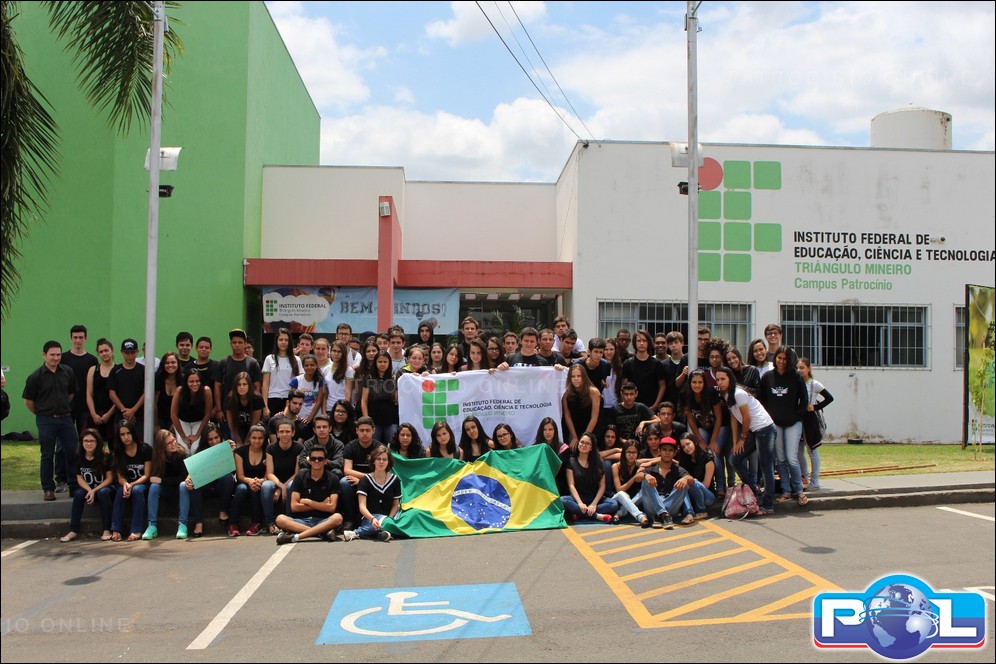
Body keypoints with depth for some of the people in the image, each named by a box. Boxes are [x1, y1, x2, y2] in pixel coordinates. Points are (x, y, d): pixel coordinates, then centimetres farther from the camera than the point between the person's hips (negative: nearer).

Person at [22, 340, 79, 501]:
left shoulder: (68, 372, 2)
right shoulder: (36, 376, -7)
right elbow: (28, 401, 1)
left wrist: (64, 408, 13)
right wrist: (41, 413, 7)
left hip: (66, 418, 3)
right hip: (46, 421, -3)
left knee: (73, 452, 4)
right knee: (47, 455, 5)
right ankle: (48, 488, 15)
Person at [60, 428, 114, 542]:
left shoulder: (105, 456, -12)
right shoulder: (78, 457, -3)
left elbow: (109, 478, -11)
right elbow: (79, 478, -3)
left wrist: (94, 491, -22)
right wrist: (89, 490, -21)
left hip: (103, 487, -3)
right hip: (87, 488, 3)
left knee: (103, 492, -34)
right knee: (78, 494, -28)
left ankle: (107, 530, -29)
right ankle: (73, 531, -24)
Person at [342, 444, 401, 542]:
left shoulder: (395, 480, 7)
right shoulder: (365, 480, -2)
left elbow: (396, 504, 9)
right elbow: (362, 506, -11)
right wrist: (372, 519, -32)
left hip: (388, 517, 4)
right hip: (368, 518, -4)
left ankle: (356, 533, -30)